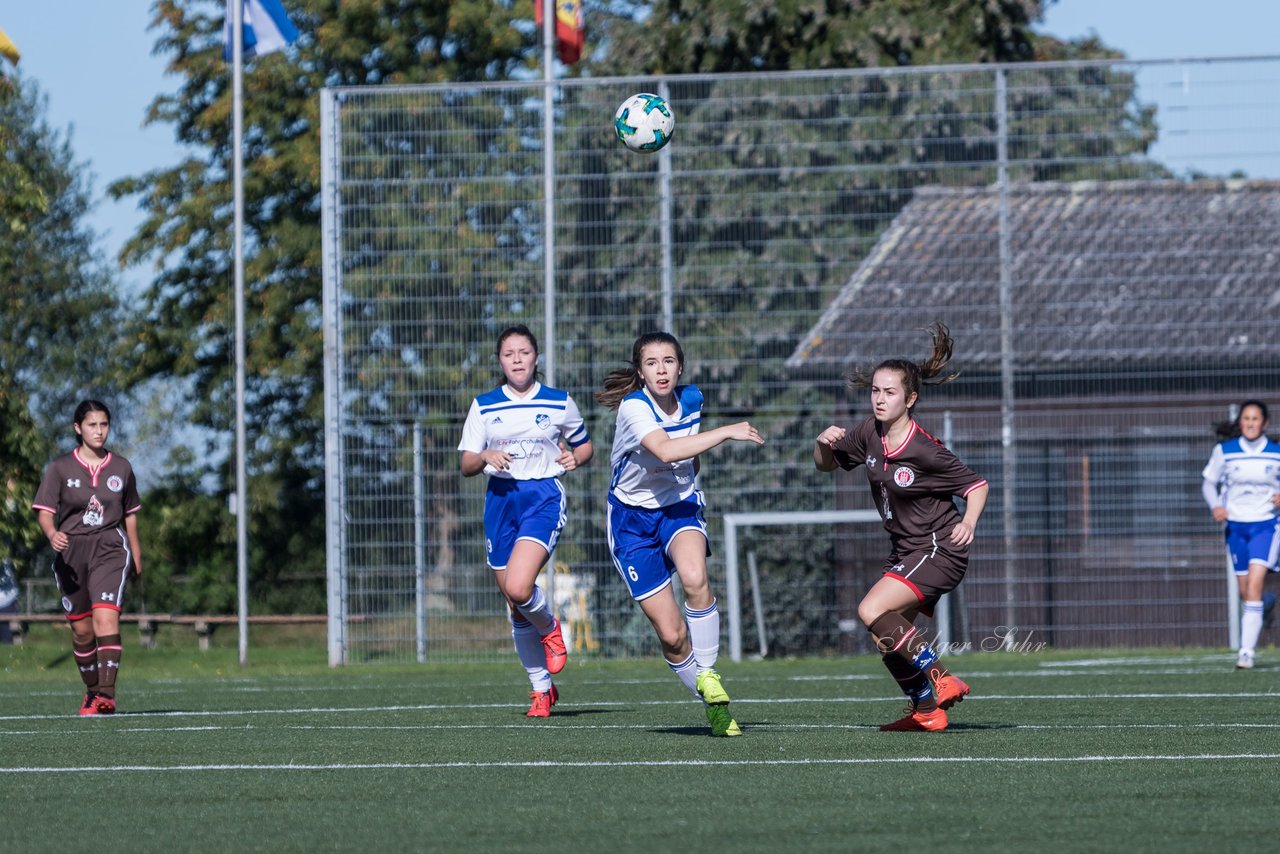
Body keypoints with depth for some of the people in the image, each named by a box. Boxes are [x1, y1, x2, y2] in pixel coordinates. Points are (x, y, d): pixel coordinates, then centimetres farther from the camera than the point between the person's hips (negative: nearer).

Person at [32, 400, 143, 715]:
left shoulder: (121, 468, 8)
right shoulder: (61, 468, 2)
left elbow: (130, 514, 17)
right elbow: (44, 511, -4)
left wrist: (136, 555, 21)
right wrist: (52, 534, -25)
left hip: (109, 549, -1)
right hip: (71, 551, 1)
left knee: (106, 616, -20)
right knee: (81, 628, 7)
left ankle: (106, 695, -26)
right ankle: (91, 690, 28)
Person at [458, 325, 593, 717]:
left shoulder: (560, 404, 4)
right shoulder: (484, 406, 6)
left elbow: (584, 445, 18)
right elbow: (466, 465, 6)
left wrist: (575, 458, -5)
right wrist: (486, 457, -15)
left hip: (544, 497, -3)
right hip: (500, 498, 3)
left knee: (518, 587, -25)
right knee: (516, 609, 5)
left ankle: (549, 627, 8)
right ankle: (542, 688, 19)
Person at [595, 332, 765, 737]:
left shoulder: (691, 399, -3)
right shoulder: (634, 407, -21)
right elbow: (667, 450, -41)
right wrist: (727, 432, -38)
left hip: (680, 505, 3)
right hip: (634, 517, -3)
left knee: (694, 578, -32)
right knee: (672, 634, -7)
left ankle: (708, 677, -16)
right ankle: (713, 704, 15)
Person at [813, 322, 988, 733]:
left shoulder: (924, 451, -22)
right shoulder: (869, 434, -3)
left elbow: (976, 485, -12)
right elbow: (826, 464, 12)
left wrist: (968, 522, -29)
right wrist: (824, 442, -10)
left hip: (939, 550, -8)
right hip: (905, 551, 8)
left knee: (872, 611, -22)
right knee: (887, 638, 8)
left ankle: (940, 681, -15)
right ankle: (926, 711, 21)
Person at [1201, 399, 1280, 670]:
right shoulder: (1224, 451, -1)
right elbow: (1209, 483, 9)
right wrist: (1215, 506, -11)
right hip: (1235, 525, 3)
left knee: (1254, 584, -18)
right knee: (1244, 591, 8)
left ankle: (1247, 652, -20)